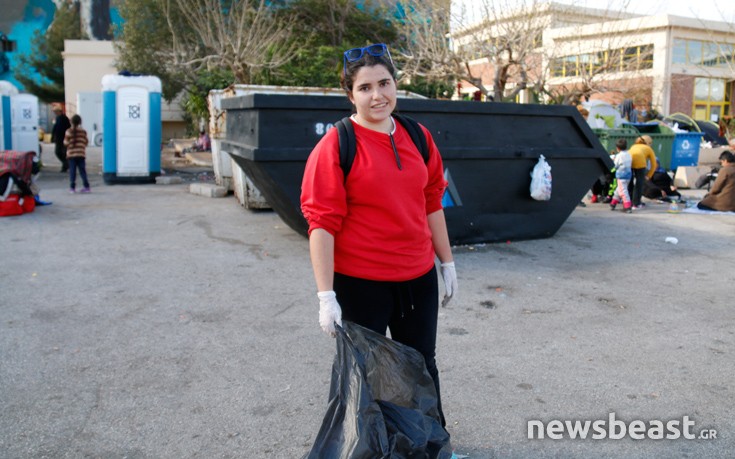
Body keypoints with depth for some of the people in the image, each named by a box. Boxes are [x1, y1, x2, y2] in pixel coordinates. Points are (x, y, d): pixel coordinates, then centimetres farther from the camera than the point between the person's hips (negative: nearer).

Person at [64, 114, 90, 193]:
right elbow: (86, 142, 6)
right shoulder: (83, 131, 1)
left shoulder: (68, 131, -4)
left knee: (72, 171, 2)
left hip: (71, 154, -1)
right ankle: (86, 186, 2)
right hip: (81, 154, 1)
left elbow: (66, 143, -5)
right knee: (82, 170, 6)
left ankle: (72, 187, 0)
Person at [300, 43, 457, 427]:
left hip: (419, 278, 5)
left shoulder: (418, 137, 4)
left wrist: (447, 263, 13)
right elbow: (322, 222, -15)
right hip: (360, 283, -5)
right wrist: (326, 296, -18)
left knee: (422, 367, 21)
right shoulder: (335, 145, -12)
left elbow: (432, 204, 12)